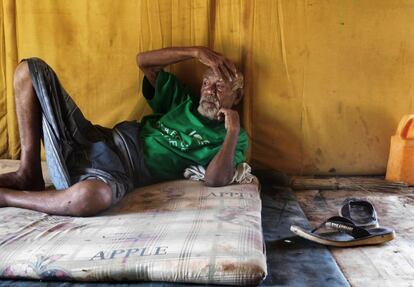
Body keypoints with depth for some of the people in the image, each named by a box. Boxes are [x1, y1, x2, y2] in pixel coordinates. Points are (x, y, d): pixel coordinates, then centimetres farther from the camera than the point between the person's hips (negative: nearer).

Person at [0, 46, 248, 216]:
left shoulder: (230, 138, 4)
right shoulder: (182, 103, 19)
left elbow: (215, 180, -16)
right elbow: (143, 61, 15)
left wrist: (233, 131, -16)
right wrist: (197, 52, 8)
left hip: (121, 172, -6)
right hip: (95, 142, 6)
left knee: (88, 197, -47)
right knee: (31, 69, 1)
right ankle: (29, 175, -3)